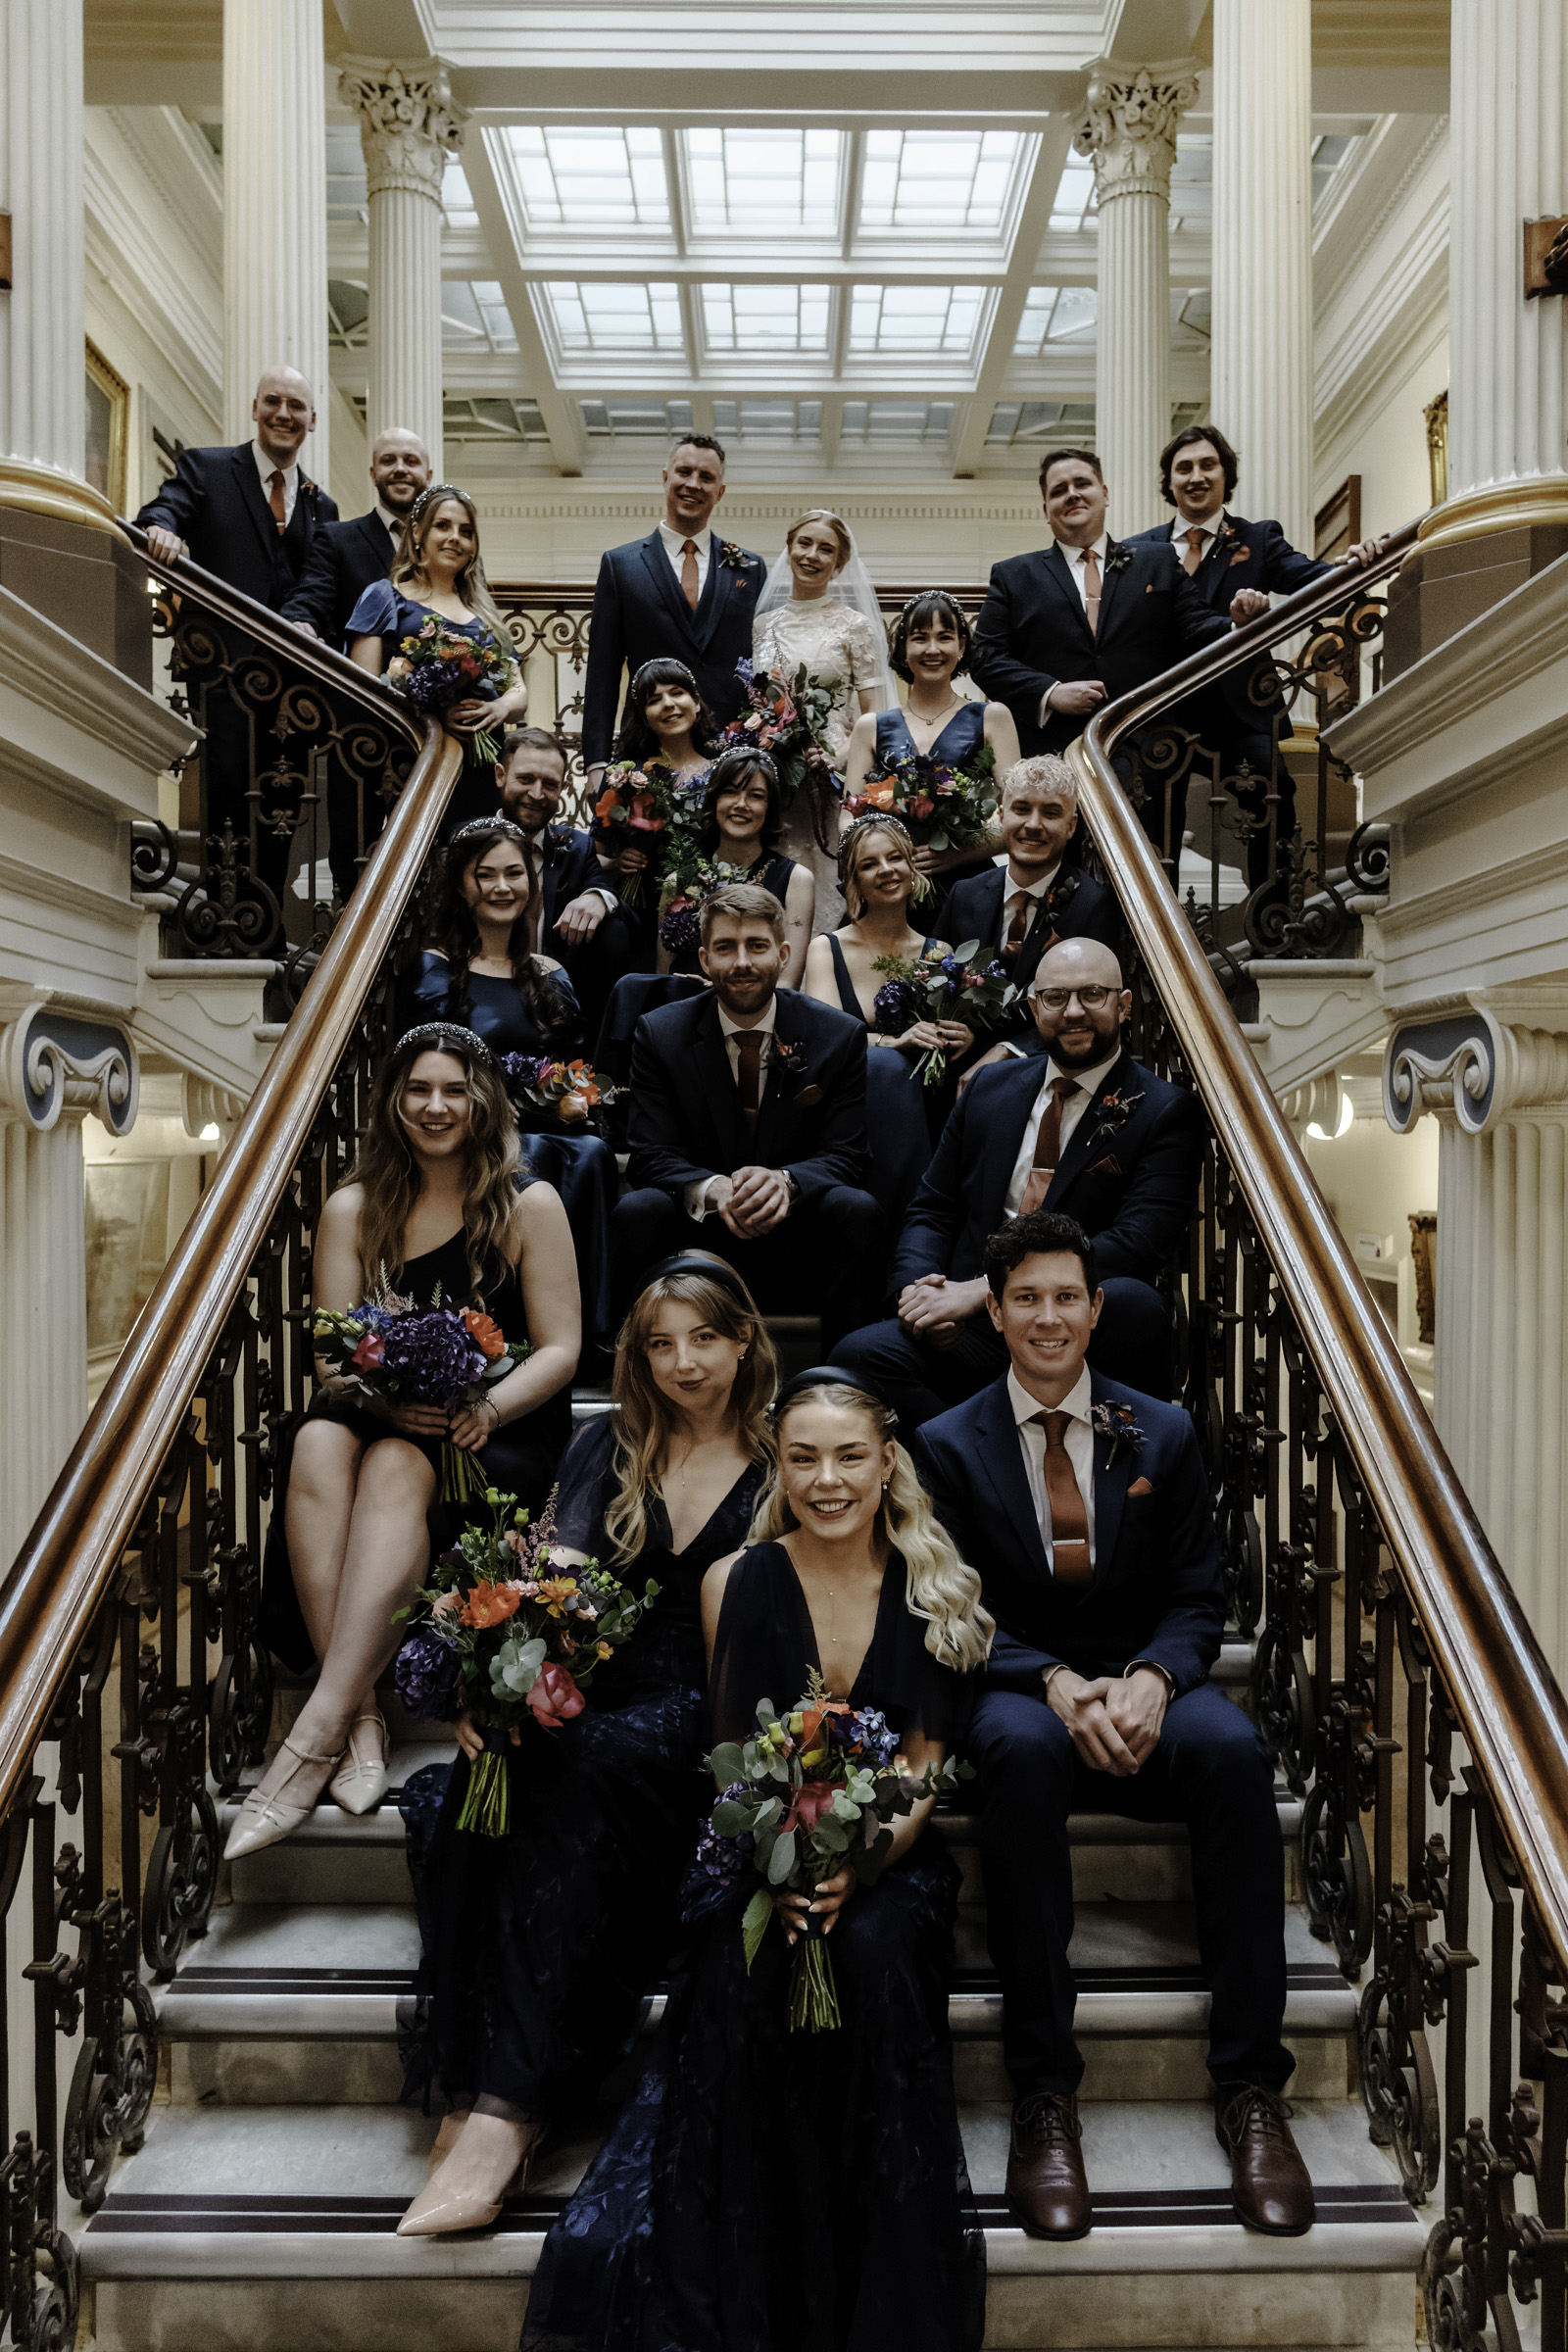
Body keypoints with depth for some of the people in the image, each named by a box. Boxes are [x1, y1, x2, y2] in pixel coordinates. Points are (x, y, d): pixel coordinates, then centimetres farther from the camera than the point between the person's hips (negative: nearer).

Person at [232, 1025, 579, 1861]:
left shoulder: (529, 1205, 3)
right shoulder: (351, 1211, 10)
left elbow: (560, 1350, -1)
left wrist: (486, 1409, -20)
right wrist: (388, 1398, -19)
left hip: (503, 1428, -2)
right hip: (382, 1417, 3)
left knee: (395, 1469, -35)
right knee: (317, 1448, -32)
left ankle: (317, 1729, -41)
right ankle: (360, 1714, -38)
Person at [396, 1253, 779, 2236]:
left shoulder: (781, 1460, 8)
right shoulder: (610, 1448, 14)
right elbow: (555, 1576, 0)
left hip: (706, 1709, -3)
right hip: (598, 1696, 3)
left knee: (576, 1772, -33)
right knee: (496, 1760, -30)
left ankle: (501, 2105, -37)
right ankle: (489, 2086, -34)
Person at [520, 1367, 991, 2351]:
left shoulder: (936, 1592, 2)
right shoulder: (738, 1582, 0)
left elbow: (923, 1774, 1)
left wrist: (857, 1868, -19)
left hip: (889, 1855, 0)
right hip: (758, 1852, 0)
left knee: (874, 1954, -33)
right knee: (744, 1975, -32)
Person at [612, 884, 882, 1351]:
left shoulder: (840, 1036, -1)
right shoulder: (659, 1033, 0)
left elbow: (845, 1155, -4)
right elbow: (650, 1156, -5)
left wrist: (784, 1181, -29)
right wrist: (711, 1189, -29)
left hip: (797, 1250, 0)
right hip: (697, 1237, 0)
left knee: (857, 1209, -29)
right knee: (636, 1210, -29)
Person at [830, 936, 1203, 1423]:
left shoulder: (1166, 1113, 2)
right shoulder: (991, 1087, 18)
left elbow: (1135, 1246, -12)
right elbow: (931, 1210, 20)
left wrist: (981, 1289, -18)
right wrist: (920, 1287, -6)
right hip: (973, 1331, 3)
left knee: (1130, 1300, -37)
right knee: (861, 1355, -26)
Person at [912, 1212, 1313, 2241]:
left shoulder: (1163, 1434, 9)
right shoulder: (949, 1446, 4)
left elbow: (1197, 1600, 6)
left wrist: (1150, 1679, -17)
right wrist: (1057, 1685, -20)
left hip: (1146, 1688, 2)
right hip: (1020, 1689, -1)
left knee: (1234, 1751, -33)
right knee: (1023, 1752, -38)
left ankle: (1250, 2088, -24)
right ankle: (1044, 2095, -31)